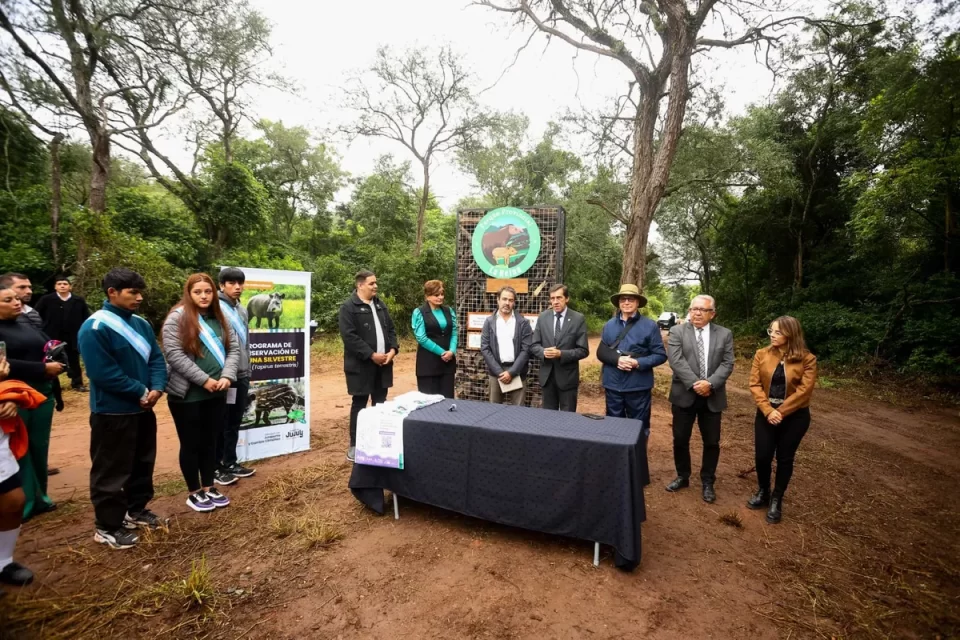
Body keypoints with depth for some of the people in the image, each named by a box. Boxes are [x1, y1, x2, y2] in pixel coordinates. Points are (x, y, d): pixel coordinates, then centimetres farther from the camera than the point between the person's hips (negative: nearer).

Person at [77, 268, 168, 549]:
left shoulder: (141, 324, 5)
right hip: (112, 412, -7)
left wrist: (157, 388, -11)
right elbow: (103, 372, -22)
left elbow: (156, 359, 5)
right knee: (111, 470, 5)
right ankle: (107, 526, 21)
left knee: (143, 462, 19)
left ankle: (136, 510, 36)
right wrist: (141, 392, -16)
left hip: (143, 408, 8)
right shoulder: (94, 328, -17)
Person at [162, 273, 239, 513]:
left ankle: (208, 487, 29)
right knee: (191, 444, 9)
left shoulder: (219, 318, 9)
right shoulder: (177, 317, -8)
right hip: (187, 394, -5)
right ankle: (194, 493, 24)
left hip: (216, 394, 5)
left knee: (210, 441, 15)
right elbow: (174, 354, -16)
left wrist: (227, 376, -11)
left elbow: (233, 349, 5)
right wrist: (204, 380, -18)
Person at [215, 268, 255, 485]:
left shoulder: (242, 310, 13)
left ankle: (230, 462, 28)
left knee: (235, 422, 16)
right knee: (221, 423, 4)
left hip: (241, 375, 8)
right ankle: (216, 467, 18)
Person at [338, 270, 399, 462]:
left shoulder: (380, 304, 12)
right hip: (362, 365, -6)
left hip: (383, 363, 6)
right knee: (359, 404, 5)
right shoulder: (348, 307, -10)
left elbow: (391, 328, 14)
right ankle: (354, 445, 19)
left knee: (380, 403, 13)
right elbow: (349, 336, -18)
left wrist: (393, 349, -3)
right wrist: (371, 355, -19)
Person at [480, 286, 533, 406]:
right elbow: (485, 348, 0)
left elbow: (526, 349, -4)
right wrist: (499, 372, -9)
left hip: (517, 372, -1)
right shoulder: (489, 322, 5)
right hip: (496, 372, 1)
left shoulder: (523, 322, 2)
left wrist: (511, 372, -12)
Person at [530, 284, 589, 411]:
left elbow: (583, 350, -8)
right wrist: (543, 351, -17)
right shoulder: (543, 317, 3)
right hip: (547, 375, 3)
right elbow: (534, 345, 4)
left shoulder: (578, 319, -6)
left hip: (567, 376, -3)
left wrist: (561, 354, -21)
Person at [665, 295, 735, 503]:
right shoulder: (677, 331, -3)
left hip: (713, 397, 1)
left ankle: (707, 482, 29)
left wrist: (710, 383, -19)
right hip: (684, 395, -1)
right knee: (680, 439, 10)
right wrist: (694, 383, -20)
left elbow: (727, 364, -4)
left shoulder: (725, 334, 3)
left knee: (712, 442, 11)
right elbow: (676, 361, -12)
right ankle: (682, 476, 30)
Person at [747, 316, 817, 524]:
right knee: (762, 456, 4)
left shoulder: (807, 359, -10)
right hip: (766, 414, 2)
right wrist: (768, 410, -16)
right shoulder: (762, 354, -4)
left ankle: (776, 500, 27)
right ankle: (763, 492, 30)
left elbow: (804, 390, -14)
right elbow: (755, 384, -6)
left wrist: (780, 411, -17)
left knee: (784, 458, 10)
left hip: (795, 416, -2)